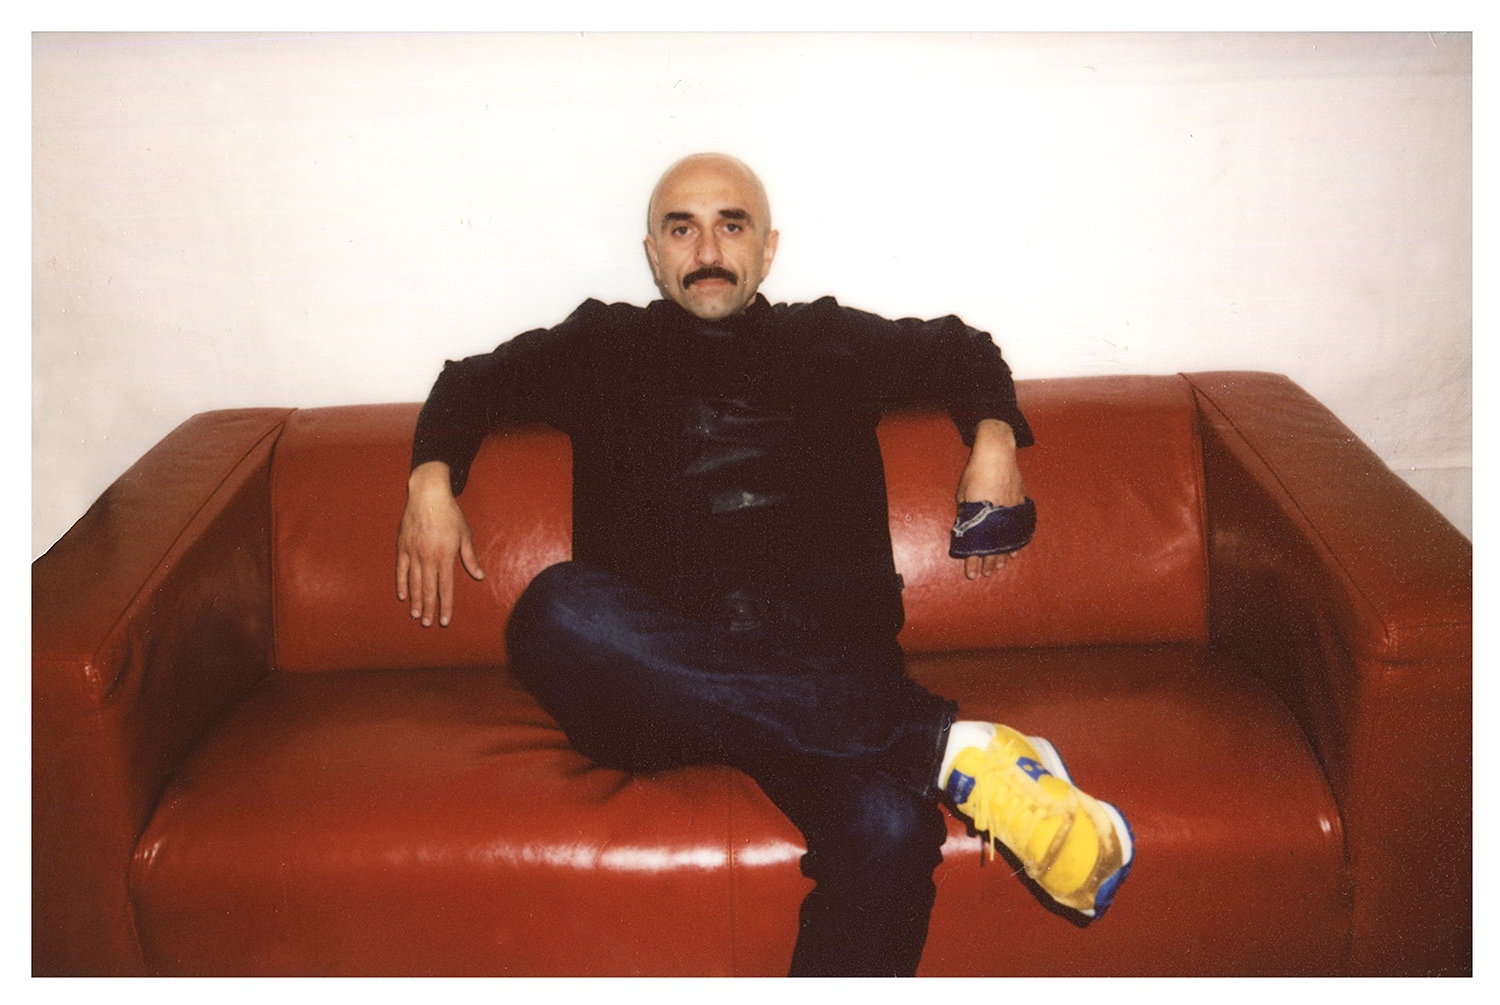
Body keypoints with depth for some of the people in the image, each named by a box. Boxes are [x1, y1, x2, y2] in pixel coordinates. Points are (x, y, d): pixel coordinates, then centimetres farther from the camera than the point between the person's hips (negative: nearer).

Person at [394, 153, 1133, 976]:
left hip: (824, 674, 0)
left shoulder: (832, 343, 22)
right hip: (653, 678, 1)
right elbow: (474, 380, 33)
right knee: (557, 613, -36)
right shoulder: (605, 346, 21)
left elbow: (962, 348, 37)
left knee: (890, 831, -35)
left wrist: (993, 441, 17)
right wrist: (431, 479, 14)